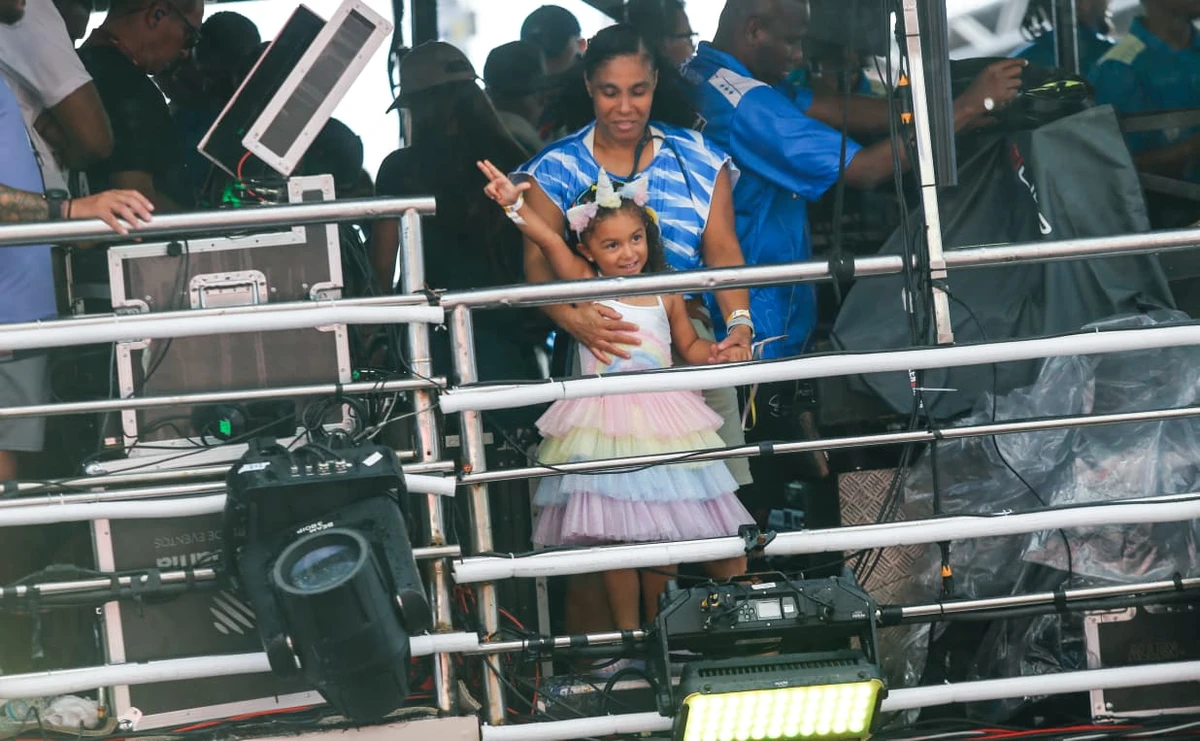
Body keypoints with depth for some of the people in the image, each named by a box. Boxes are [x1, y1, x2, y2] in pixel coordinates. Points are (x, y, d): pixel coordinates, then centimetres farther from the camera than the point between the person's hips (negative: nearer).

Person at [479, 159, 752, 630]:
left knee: (663, 532, 7)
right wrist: (514, 204, -33)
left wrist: (719, 354, -1)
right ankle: (627, 631, 9)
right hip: (605, 424, -3)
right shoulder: (585, 285, -3)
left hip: (662, 421, 3)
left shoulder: (666, 294, 6)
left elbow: (690, 347, 19)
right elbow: (548, 241, -18)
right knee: (615, 534, -1)